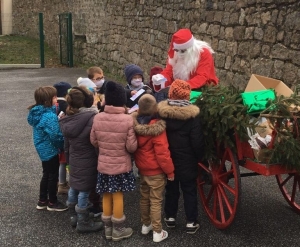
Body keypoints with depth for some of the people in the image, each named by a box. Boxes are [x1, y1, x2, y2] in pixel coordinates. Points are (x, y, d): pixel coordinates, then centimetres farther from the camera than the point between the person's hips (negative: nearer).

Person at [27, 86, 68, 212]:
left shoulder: (37, 112, 2)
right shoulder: (50, 116, -28)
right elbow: (55, 135, -28)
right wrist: (62, 146, -11)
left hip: (43, 148, 9)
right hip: (50, 149, -9)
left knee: (46, 175, 21)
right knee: (53, 176, 8)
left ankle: (42, 201, 32)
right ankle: (52, 203, 22)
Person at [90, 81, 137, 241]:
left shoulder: (98, 118, -9)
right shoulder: (128, 119, -20)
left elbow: (93, 141, 2)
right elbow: (132, 147, -17)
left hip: (103, 164, 3)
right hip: (121, 165, -3)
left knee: (106, 196, 15)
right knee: (118, 196, 10)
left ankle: (108, 228, 29)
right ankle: (118, 230, 23)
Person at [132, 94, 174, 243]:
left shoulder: (135, 124, -5)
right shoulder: (157, 128, -24)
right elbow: (162, 153, -21)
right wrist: (170, 171, -11)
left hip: (142, 169, 6)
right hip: (156, 171, -6)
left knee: (144, 198, 20)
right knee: (156, 201, 3)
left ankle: (145, 225, 35)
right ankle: (157, 232, 11)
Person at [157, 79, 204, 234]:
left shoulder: (161, 112, -8)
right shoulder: (192, 115, -17)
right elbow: (197, 141, -14)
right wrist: (199, 157, 1)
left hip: (168, 159, 3)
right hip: (187, 161, -3)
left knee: (171, 188, 18)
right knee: (189, 191, 8)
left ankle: (170, 217, 29)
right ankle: (191, 222, 12)